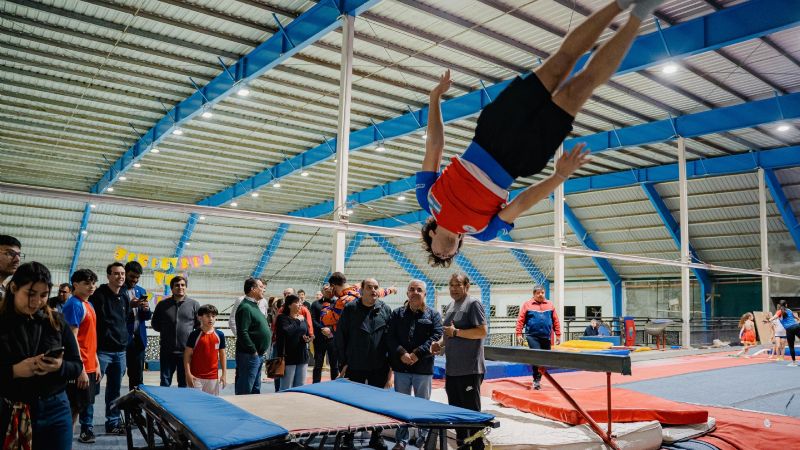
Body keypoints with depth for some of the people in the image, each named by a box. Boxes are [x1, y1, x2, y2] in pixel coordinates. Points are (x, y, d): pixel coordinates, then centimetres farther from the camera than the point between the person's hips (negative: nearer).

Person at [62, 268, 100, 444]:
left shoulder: (89, 305, 12)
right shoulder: (74, 305, -15)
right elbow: (72, 339, -19)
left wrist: (96, 363, 16)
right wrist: (81, 369, -20)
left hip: (90, 365, 9)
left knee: (87, 402, 16)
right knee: (75, 407, 0)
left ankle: (87, 432, 27)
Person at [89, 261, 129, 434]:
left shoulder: (124, 298, 13)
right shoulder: (98, 296, -8)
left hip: (120, 352, 6)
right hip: (102, 350, -6)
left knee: (115, 389, 12)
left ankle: (113, 423, 21)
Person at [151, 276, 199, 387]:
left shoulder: (194, 304, 2)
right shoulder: (162, 304, 6)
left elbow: (200, 325, 7)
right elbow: (154, 324, 15)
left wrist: (192, 335, 0)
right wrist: (165, 331, 6)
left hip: (186, 351, -1)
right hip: (166, 351, 1)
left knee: (184, 383, 10)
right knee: (165, 382, 8)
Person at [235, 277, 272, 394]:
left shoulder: (254, 306, 16)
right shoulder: (245, 307, -16)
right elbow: (242, 333, -23)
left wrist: (260, 354, 15)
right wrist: (253, 351, -18)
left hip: (258, 355, 10)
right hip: (249, 355, -10)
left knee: (255, 389, 17)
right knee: (245, 390, -5)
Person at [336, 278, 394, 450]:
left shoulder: (385, 310, 2)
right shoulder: (350, 309, -3)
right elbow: (340, 337, -1)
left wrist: (390, 364, 0)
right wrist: (343, 362, -3)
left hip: (379, 367, 1)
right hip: (355, 366, -1)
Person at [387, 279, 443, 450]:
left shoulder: (433, 314, 3)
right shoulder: (397, 313, 8)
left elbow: (437, 337, -9)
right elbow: (390, 337, 0)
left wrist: (417, 354, -16)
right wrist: (401, 353, -15)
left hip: (424, 367, -1)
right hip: (401, 367, 2)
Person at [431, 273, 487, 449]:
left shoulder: (473, 304, -10)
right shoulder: (450, 306, 15)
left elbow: (483, 331, -19)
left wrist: (456, 332, -19)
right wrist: (440, 343, 5)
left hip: (470, 369, -8)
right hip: (451, 369, 8)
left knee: (471, 411, 0)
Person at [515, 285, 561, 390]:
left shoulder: (550, 305, 11)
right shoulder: (527, 305, 2)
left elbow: (556, 321, 10)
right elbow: (520, 320, -2)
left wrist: (558, 335, 7)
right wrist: (519, 334, -8)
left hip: (546, 337, 4)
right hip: (533, 336, -4)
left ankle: (538, 378, 25)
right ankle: (536, 380, -5)